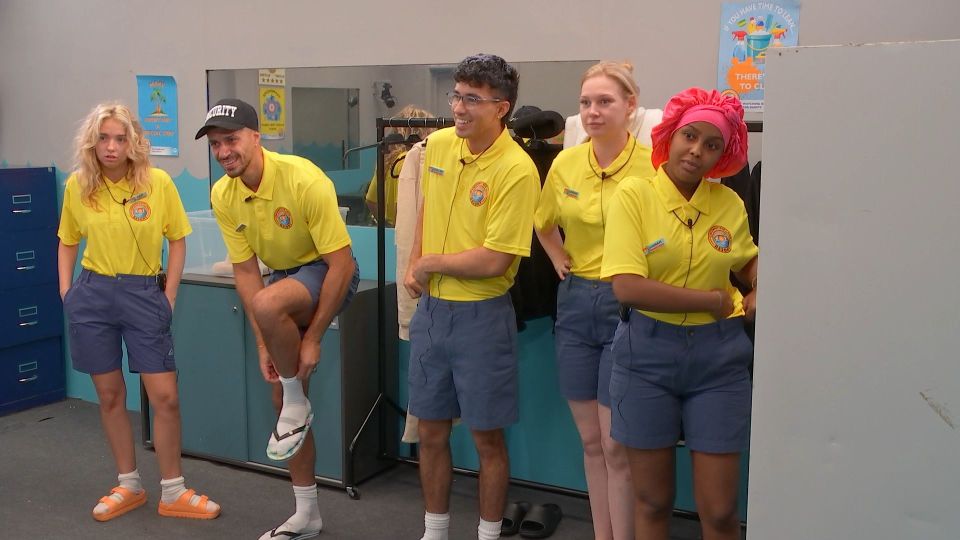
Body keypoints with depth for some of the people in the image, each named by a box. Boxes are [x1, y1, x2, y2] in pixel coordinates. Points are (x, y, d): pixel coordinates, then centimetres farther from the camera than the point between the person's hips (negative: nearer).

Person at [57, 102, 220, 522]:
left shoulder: (158, 182, -7)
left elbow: (177, 240, 1)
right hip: (91, 295, 2)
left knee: (165, 396, -1)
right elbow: (67, 242, 13)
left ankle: (172, 493, 14)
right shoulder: (77, 186, 0)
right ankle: (128, 486, 27)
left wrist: (168, 297, -2)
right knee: (110, 396, 11)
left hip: (144, 294, -2)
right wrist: (66, 292, 5)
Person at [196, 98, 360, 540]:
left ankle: (298, 406, -11)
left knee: (268, 303, -38)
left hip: (329, 273, -6)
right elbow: (245, 272, -4)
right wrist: (263, 343, -10)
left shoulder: (304, 180, -27)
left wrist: (312, 338, -23)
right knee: (282, 398, 7)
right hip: (283, 277, 7)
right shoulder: (222, 196, -9)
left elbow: (342, 263, -25)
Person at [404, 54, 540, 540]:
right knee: (431, 431, 16)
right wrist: (413, 267, 5)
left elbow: (493, 261, -22)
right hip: (431, 307, 6)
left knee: (487, 437, 8)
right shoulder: (438, 144, 2)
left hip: (481, 315, -6)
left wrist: (429, 263, -10)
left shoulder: (516, 170, -19)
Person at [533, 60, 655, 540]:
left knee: (616, 445, -1)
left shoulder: (652, 165, -12)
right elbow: (544, 224, 22)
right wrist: (560, 260, 9)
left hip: (628, 307, -5)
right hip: (576, 303, 5)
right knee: (591, 440, 13)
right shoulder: (565, 163, 4)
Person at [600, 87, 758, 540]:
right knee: (652, 502, 11)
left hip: (717, 357, 2)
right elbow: (627, 286, -20)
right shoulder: (634, 194, -9)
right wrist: (715, 301, -14)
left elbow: (749, 261, 24)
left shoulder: (729, 203, 3)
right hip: (646, 353, -2)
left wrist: (759, 293, 2)